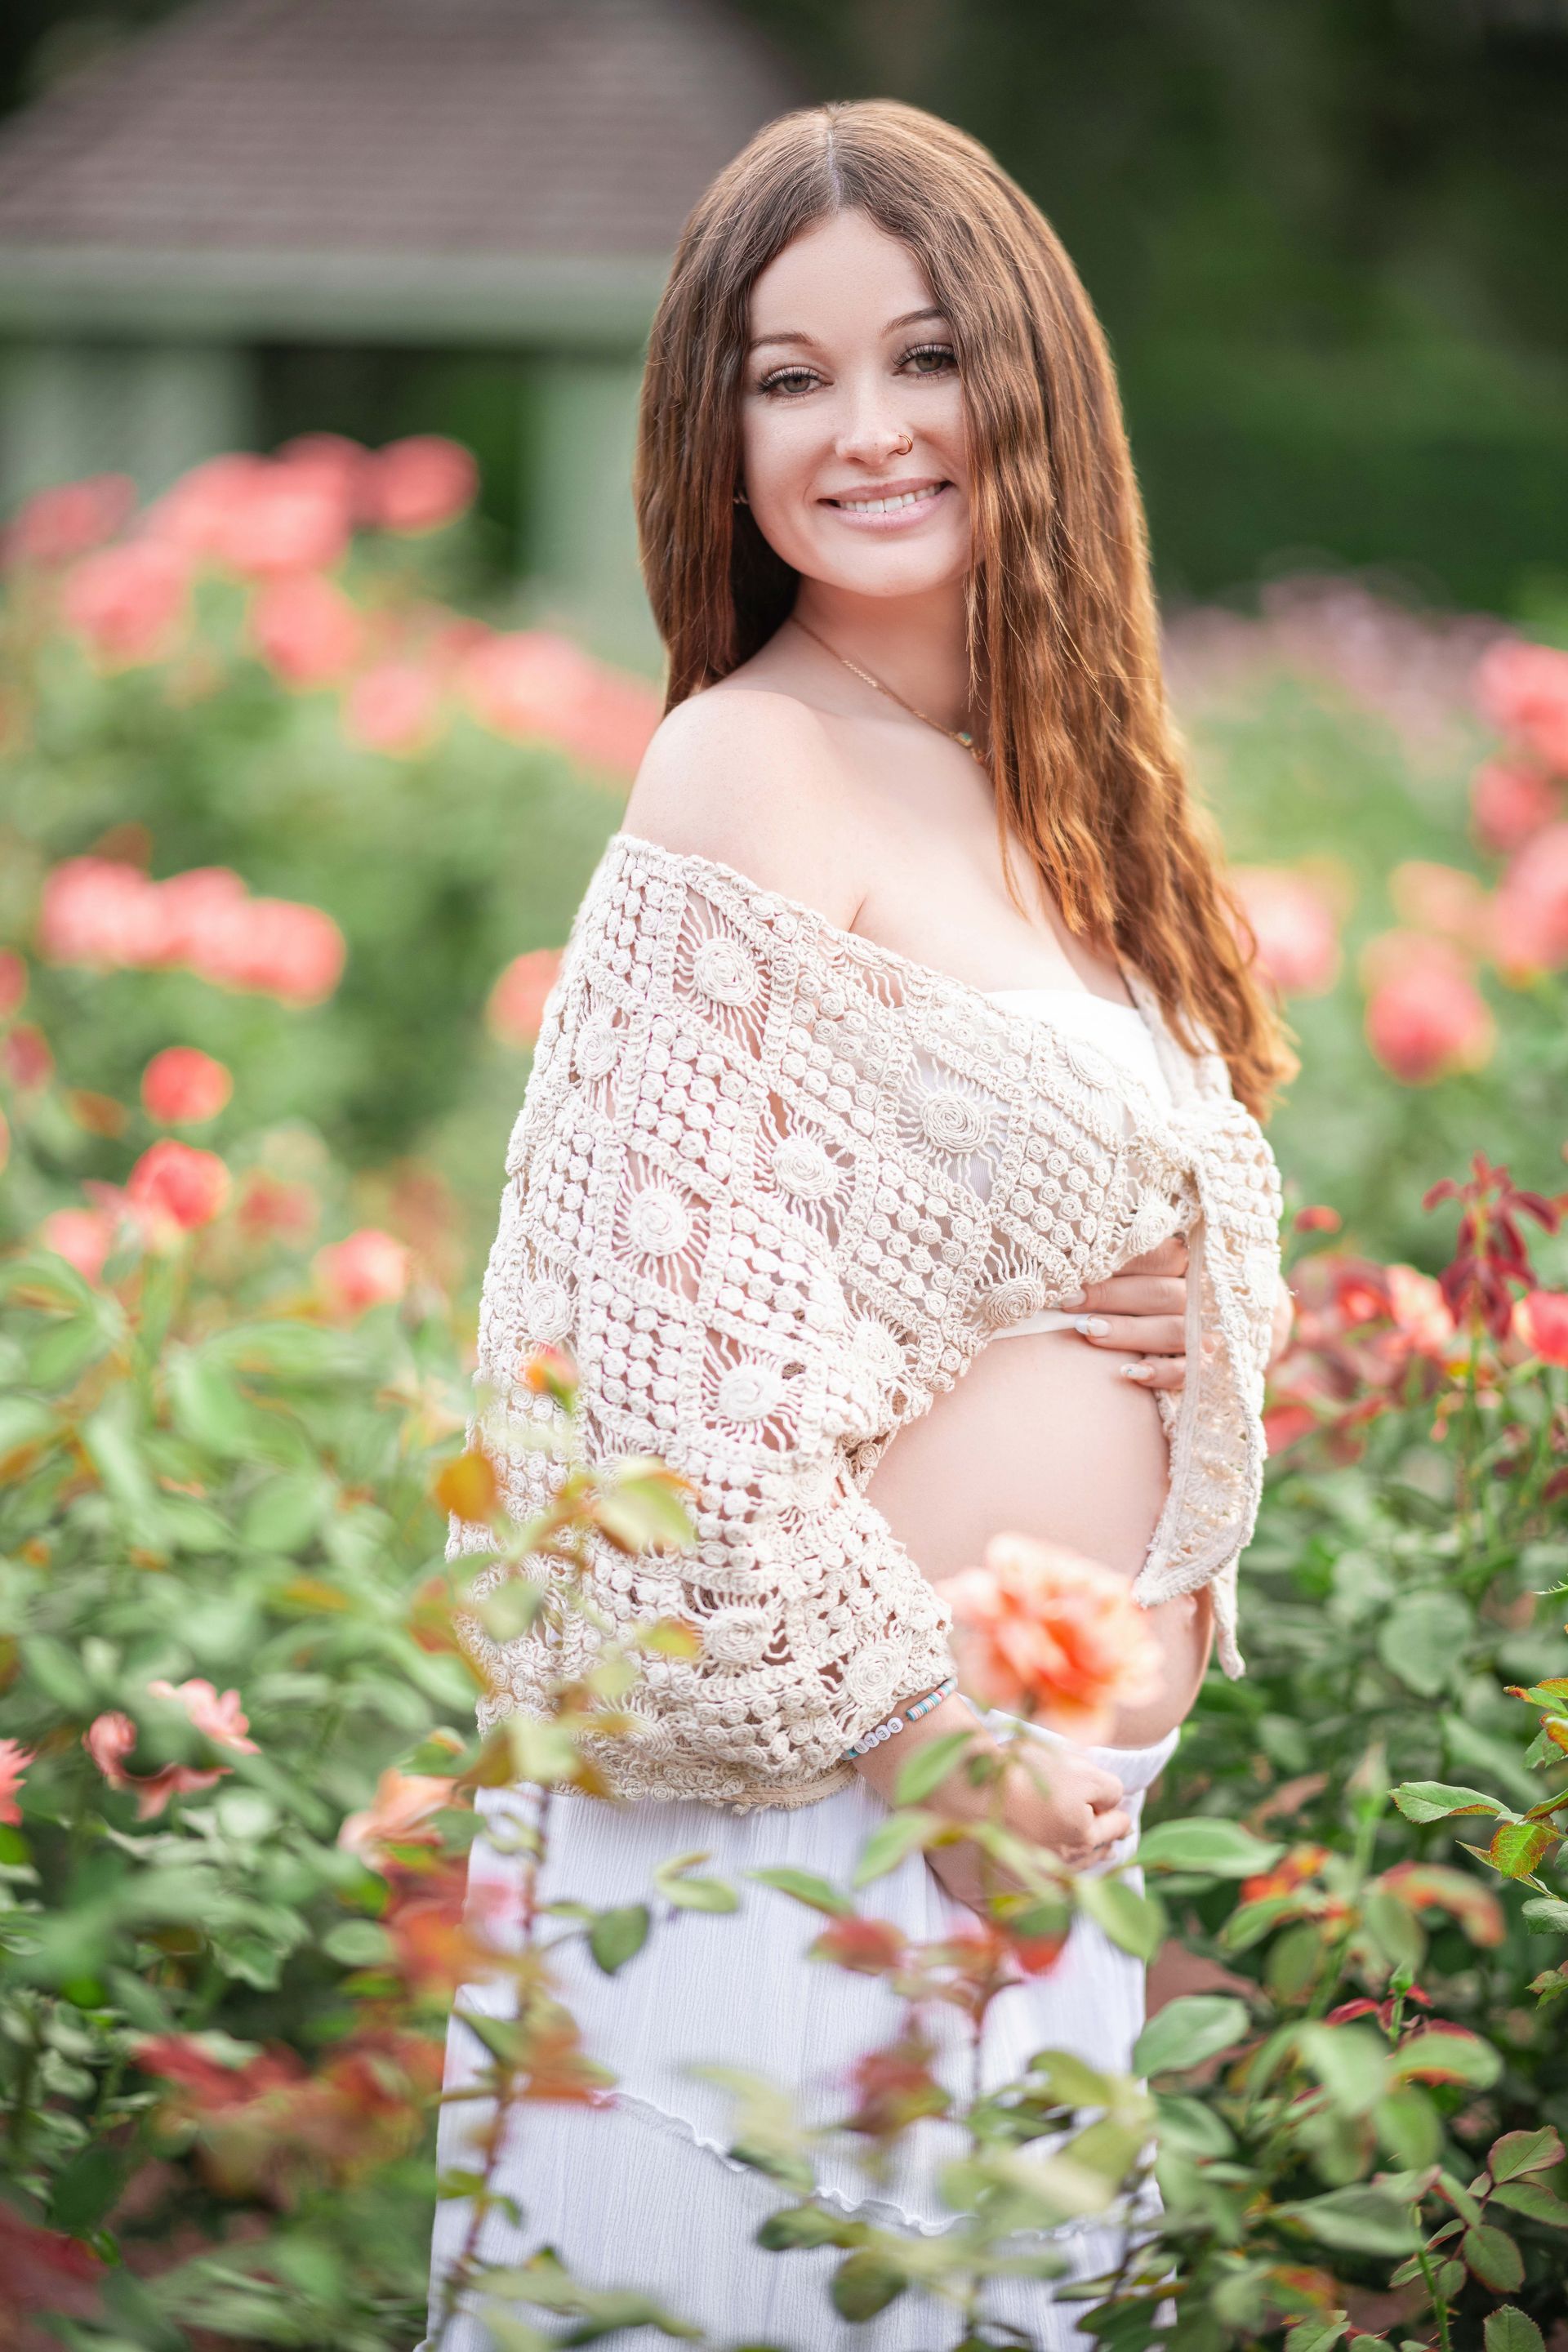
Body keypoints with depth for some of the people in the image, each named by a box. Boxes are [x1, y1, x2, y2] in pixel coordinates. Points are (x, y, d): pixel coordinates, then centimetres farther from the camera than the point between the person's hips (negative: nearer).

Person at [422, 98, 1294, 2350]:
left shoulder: (1046, 773, 11)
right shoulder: (750, 771, -13)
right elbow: (679, 1338, -18)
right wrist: (915, 1726, -16)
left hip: (1064, 1791, 8)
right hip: (817, 1769, -8)